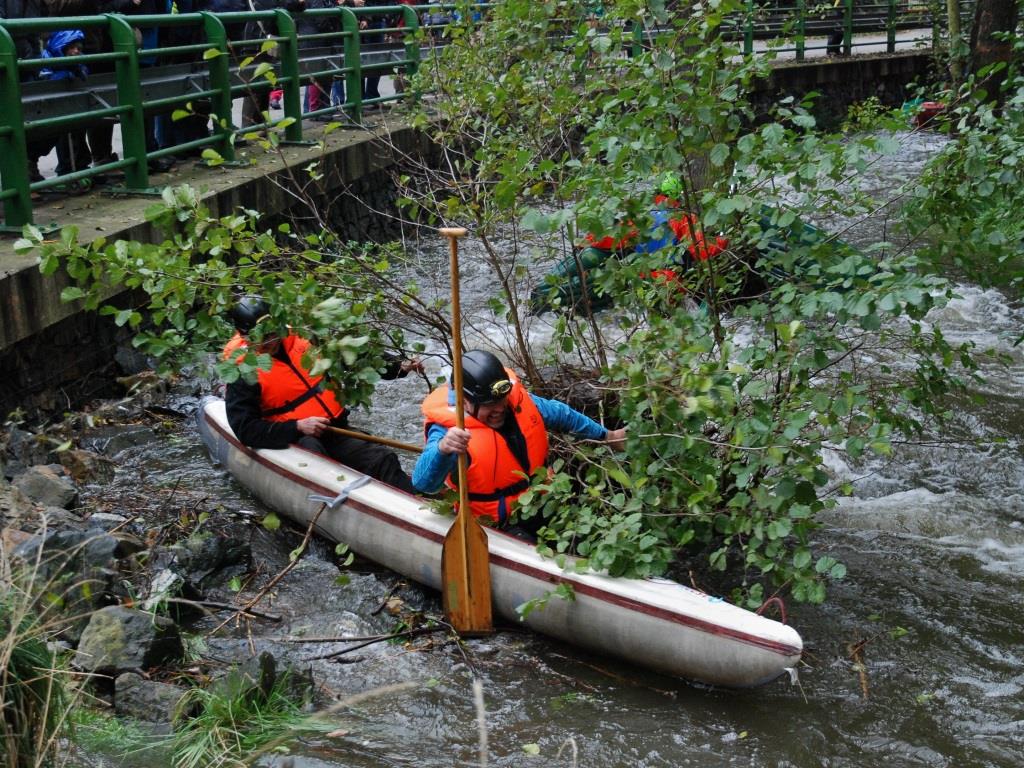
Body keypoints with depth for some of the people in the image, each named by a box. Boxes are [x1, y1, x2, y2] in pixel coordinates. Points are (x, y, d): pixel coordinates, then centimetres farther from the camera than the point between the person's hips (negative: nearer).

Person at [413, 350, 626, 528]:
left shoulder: (516, 398, -5)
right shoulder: (449, 430, -24)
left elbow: (561, 414, 13)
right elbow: (423, 482, -40)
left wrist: (606, 435, 21)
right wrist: (442, 448, -61)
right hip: (496, 526, -6)